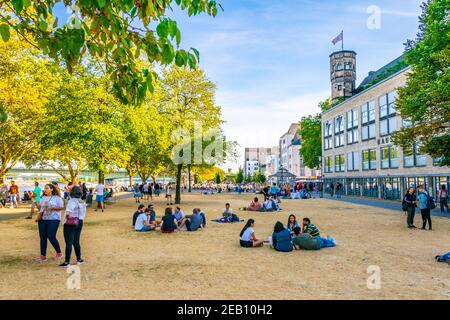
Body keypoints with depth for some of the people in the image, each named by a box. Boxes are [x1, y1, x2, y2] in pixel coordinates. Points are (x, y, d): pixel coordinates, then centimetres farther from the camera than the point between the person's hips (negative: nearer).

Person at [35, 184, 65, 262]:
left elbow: (61, 207, -8)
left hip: (53, 220, -6)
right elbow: (39, 207, 17)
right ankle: (43, 256, 10)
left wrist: (52, 208, -17)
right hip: (42, 220, 6)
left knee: (51, 237, -8)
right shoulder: (43, 198, 16)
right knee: (42, 237, 4)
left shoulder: (57, 198, -2)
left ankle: (59, 253, 11)